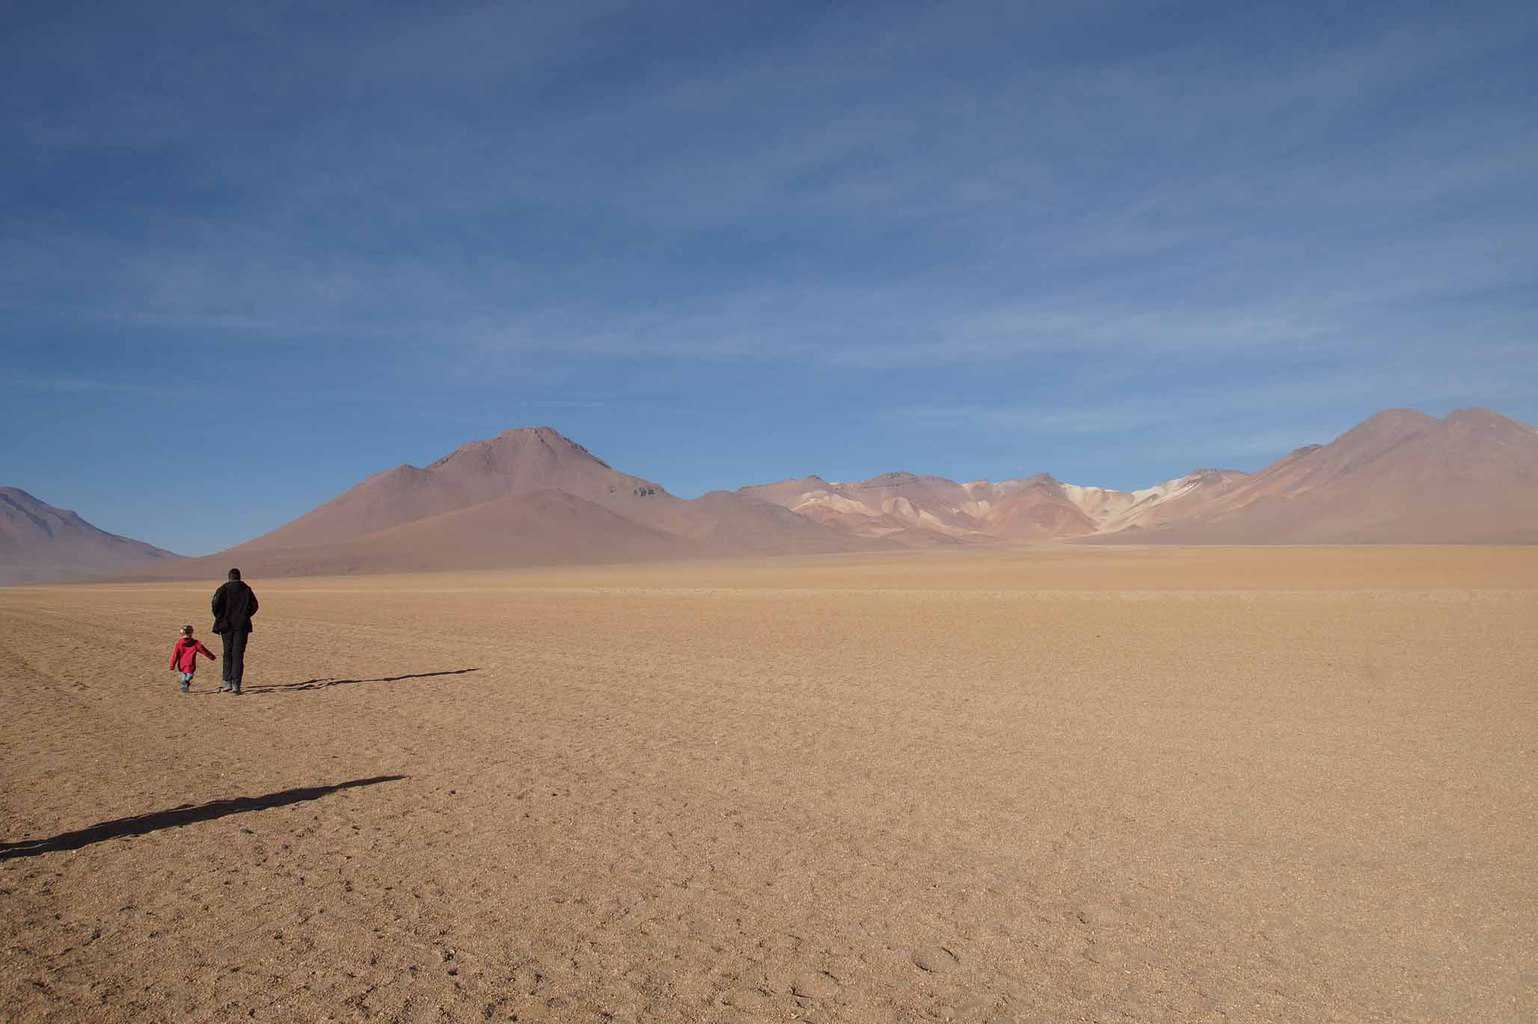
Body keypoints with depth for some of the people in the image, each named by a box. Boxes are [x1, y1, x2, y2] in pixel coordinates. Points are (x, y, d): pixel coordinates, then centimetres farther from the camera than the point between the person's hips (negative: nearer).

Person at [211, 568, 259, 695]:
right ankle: (236, 685, -7)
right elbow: (254, 606, 4)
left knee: (227, 654, 13)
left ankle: (228, 683, 14)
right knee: (238, 655, 0)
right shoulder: (247, 589, 3)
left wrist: (219, 618, -1)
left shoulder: (224, 588, -3)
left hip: (227, 625, -1)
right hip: (242, 626, 1)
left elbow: (216, 603, -14)